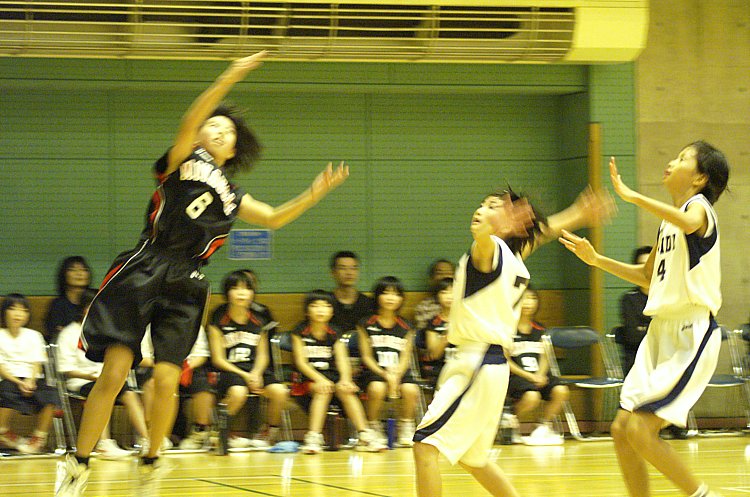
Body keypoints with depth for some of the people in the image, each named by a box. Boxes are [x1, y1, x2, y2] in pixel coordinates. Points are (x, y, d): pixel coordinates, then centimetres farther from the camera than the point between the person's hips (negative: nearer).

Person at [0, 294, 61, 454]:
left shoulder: (33, 336, 15)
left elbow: (36, 364, 7)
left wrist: (30, 381, -14)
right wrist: (19, 383, -17)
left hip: (32, 379, 3)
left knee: (49, 395, -28)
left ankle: (39, 437, -15)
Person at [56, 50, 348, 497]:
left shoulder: (230, 197, 23)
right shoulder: (182, 161, 8)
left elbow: (274, 218, 27)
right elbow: (190, 121, -9)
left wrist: (314, 195, 13)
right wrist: (230, 78, -18)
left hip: (185, 288, 4)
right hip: (142, 274, -4)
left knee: (166, 381, -7)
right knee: (114, 373, -11)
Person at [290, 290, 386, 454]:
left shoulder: (334, 334, 8)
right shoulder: (300, 332, -2)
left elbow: (342, 360, -3)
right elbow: (301, 361, -10)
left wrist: (345, 379, -24)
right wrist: (319, 379, -26)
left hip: (330, 375, 3)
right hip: (306, 378, -3)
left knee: (345, 390, -27)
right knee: (323, 389, -34)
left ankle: (365, 435, -28)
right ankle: (314, 438, -41)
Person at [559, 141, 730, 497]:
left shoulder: (698, 206, -8)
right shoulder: (669, 220, 18)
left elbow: (690, 223, -36)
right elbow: (647, 277, 31)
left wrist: (633, 196, -32)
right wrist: (596, 260, 24)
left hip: (692, 335, -9)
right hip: (661, 332, 9)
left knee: (640, 430, -17)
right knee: (622, 430, 6)